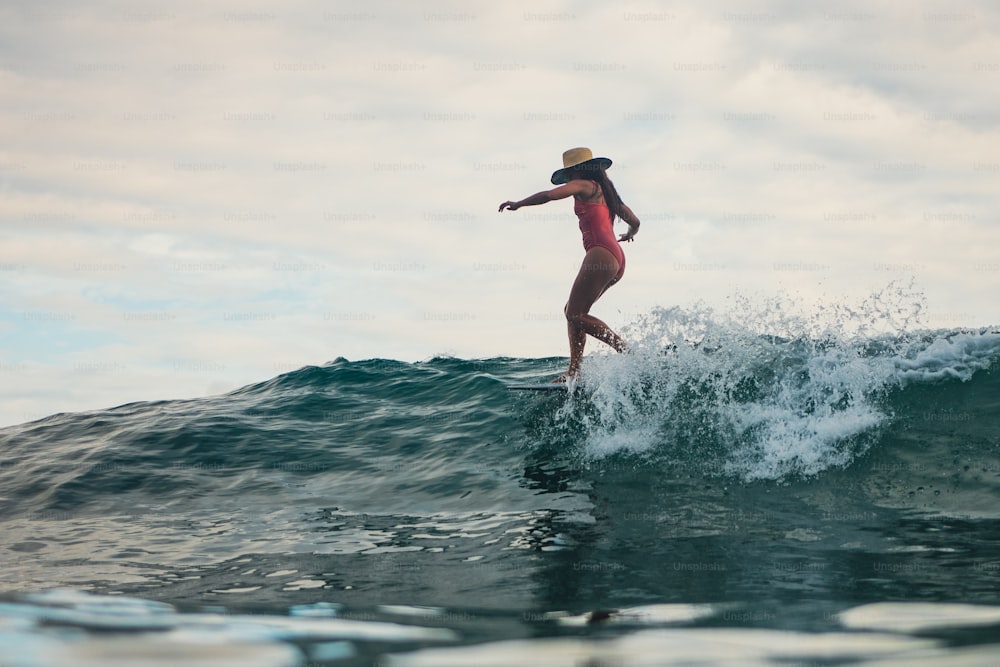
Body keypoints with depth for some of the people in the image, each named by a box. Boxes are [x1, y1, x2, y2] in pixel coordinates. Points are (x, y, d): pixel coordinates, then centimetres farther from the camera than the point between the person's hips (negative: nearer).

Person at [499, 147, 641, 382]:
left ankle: (626, 349, -21)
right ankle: (575, 371, 3)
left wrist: (517, 204, 2)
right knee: (572, 310, 12)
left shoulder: (584, 186, 2)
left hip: (601, 254, -10)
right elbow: (634, 222, 33)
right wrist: (630, 234, 57)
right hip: (617, 259, 10)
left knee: (576, 314, -12)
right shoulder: (605, 191, 27)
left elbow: (549, 195, -11)